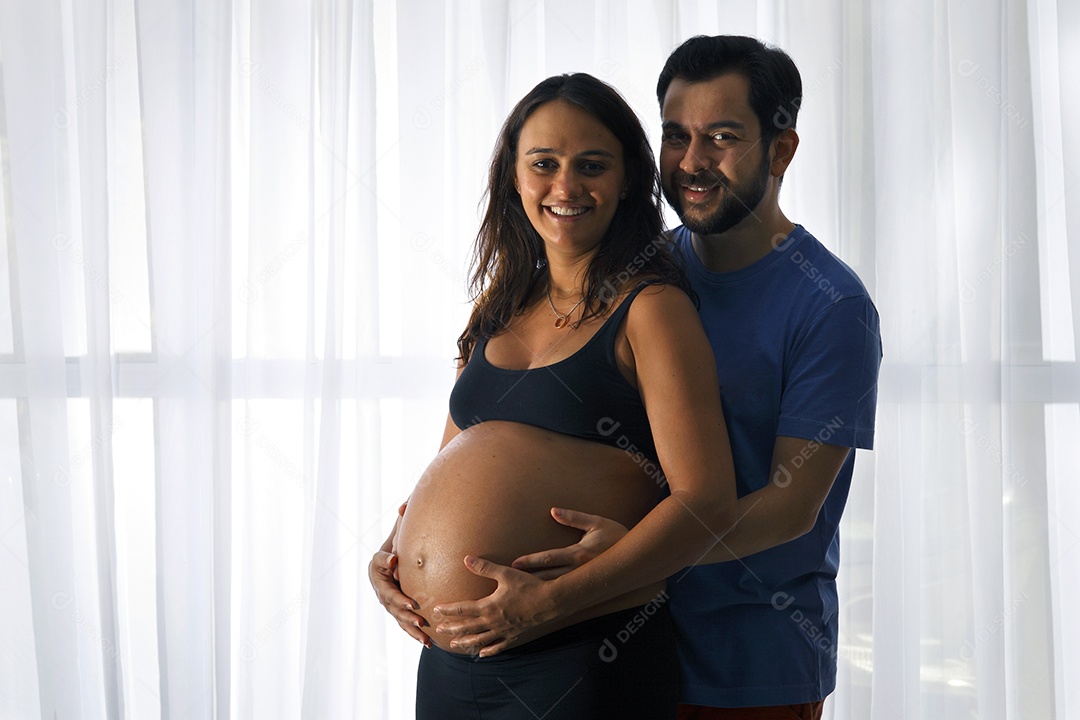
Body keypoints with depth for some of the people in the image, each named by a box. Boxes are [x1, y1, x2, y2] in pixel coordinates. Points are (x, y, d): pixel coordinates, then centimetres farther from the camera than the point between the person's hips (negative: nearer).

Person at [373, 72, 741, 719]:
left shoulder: (650, 307, -7)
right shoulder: (500, 307, 12)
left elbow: (707, 501, -15)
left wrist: (555, 599, -21)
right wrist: (393, 549, 3)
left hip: (580, 665, -6)